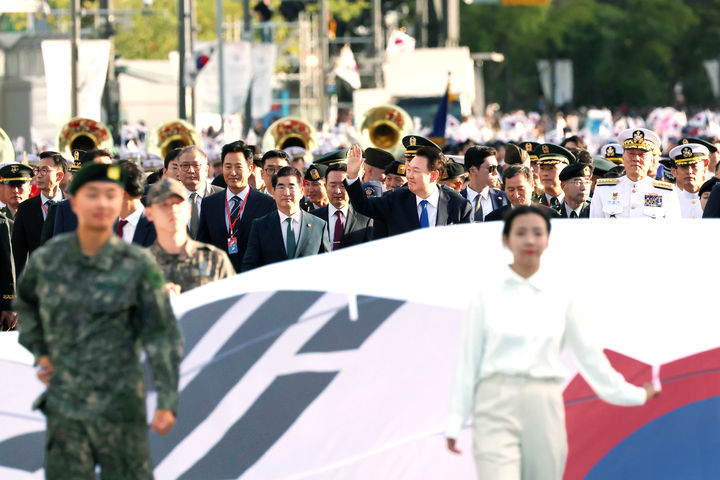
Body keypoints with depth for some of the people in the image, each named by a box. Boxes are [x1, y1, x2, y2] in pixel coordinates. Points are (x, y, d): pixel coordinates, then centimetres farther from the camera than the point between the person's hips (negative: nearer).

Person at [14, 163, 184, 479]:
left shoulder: (138, 265, -8)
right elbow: (26, 302, 22)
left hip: (119, 404, -2)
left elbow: (162, 335, -6)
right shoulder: (47, 259, -1)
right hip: (65, 404, 2)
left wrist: (167, 403, -12)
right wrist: (41, 355, 10)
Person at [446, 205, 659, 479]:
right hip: (497, 408, -2)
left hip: (544, 410, 2)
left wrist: (633, 395, 19)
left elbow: (588, 354, 16)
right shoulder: (486, 296, 3)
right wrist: (455, 422, 5)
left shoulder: (561, 299, 8)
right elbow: (468, 360, 6)